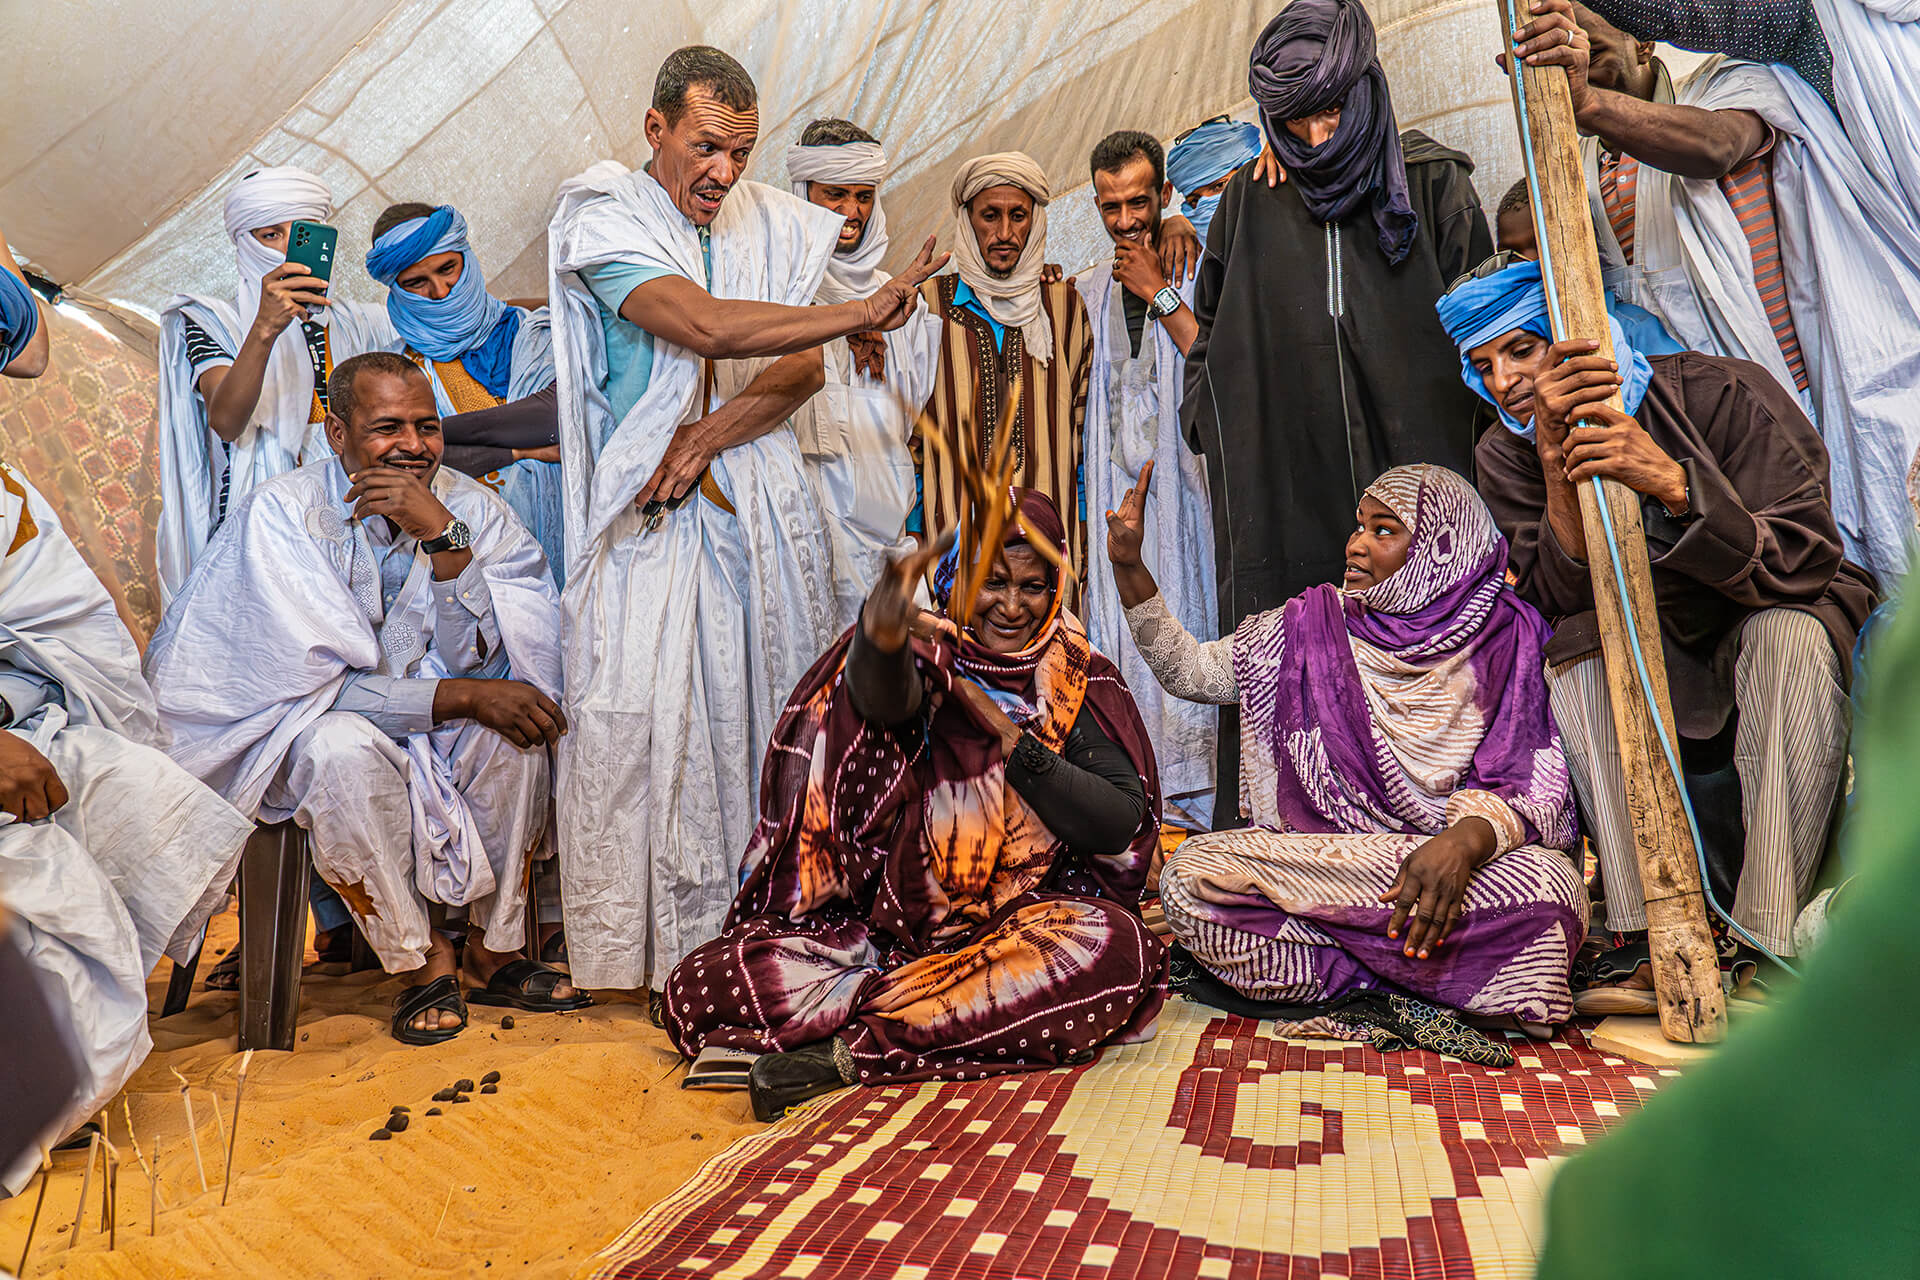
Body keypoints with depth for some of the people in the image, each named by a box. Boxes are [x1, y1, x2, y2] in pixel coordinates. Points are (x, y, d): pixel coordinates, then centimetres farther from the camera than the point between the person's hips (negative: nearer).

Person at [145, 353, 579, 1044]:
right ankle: (421, 959, -14)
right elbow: (319, 683, -21)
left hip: (426, 728, 3)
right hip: (293, 725, -3)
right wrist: (464, 697, -28)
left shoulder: (473, 507, -8)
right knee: (345, 749, -35)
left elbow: (478, 662, -17)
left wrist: (445, 535, -28)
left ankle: (495, 948, -9)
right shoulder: (282, 512, -17)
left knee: (514, 724, -25)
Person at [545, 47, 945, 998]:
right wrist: (861, 313, -21)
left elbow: (802, 371, 2)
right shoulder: (605, 219, -4)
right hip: (651, 514, -3)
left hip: (762, 500, 4)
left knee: (768, 700, 3)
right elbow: (705, 325, -21)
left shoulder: (771, 224, 10)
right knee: (636, 713, -7)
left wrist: (705, 438, -12)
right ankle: (632, 941, 7)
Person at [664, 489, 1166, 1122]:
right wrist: (881, 635, -51)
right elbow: (882, 697, -27)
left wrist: (1009, 734, -13)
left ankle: (854, 1051, -23)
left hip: (1026, 921, 1)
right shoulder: (928, 656, -1)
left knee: (1113, 948, -34)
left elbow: (1121, 826, -6)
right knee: (701, 989, -18)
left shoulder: (1082, 681, 3)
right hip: (885, 922, -1)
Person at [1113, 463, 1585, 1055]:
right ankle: (1404, 1000, -22)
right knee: (1188, 875, -25)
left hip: (1457, 871, -1)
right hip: (1310, 864, 2)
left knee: (1553, 886, -33)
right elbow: (1189, 670, 11)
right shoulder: (1313, 624, 7)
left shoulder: (1506, 639, 1)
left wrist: (1467, 839, -28)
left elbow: (1537, 787, -6)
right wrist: (1128, 565, 1)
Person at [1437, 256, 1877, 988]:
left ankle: (1766, 949, -31)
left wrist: (1670, 481, -40)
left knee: (1789, 635, -34)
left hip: (1767, 639, -2)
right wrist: (1555, 454, -34)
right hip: (1657, 666, 2)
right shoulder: (1508, 456, -9)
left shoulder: (1723, 395, -18)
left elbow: (1802, 566, -25)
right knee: (1577, 648, -28)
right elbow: (1564, 596, -22)